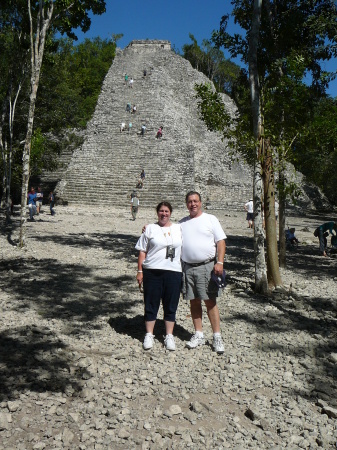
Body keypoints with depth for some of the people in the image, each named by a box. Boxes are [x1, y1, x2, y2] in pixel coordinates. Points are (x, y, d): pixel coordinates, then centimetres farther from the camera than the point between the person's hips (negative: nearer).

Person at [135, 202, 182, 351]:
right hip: (152, 271, -1)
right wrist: (140, 271, -1)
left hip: (173, 271, 1)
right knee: (151, 304, 5)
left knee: (171, 305, 7)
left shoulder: (179, 228, 11)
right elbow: (142, 251, 4)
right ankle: (149, 335, 18)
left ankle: (169, 336, 19)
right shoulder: (150, 229, 7)